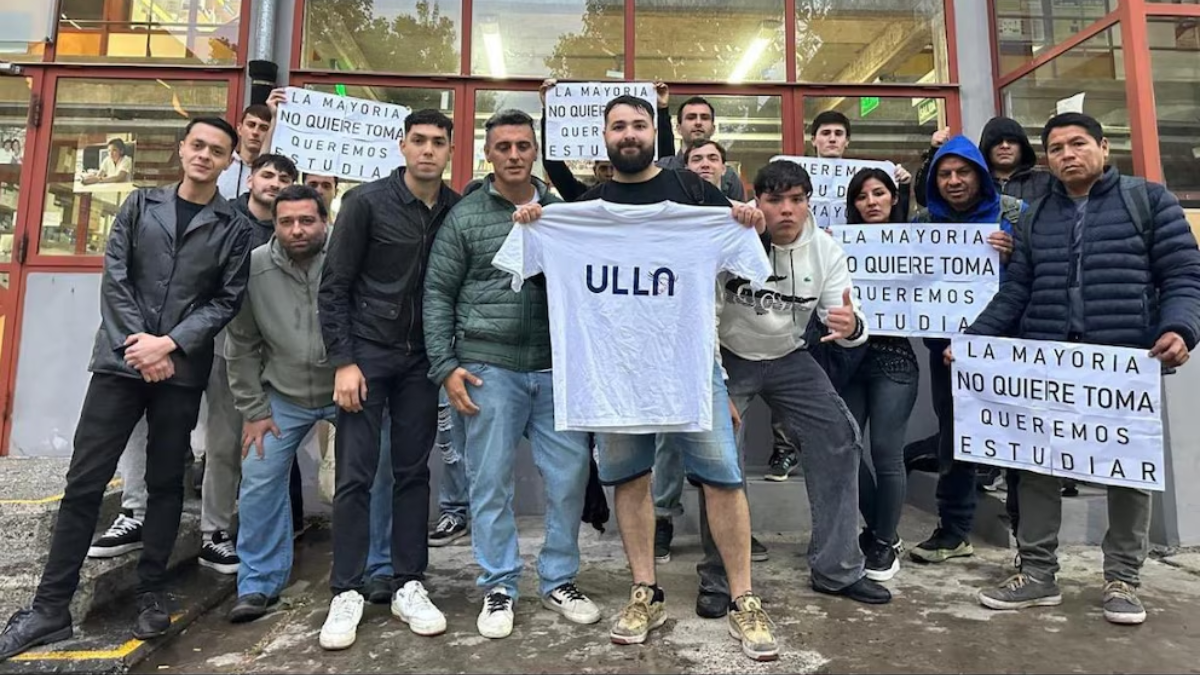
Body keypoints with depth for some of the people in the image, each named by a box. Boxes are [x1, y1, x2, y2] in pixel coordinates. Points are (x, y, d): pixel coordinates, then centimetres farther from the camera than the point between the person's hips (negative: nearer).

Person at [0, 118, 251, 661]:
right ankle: (50, 608, 13)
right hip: (121, 360, 1)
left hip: (182, 370, -1)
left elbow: (226, 300, -2)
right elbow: (114, 278, 3)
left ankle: (151, 595, 20)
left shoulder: (234, 228, 4)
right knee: (84, 481, 2)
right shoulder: (141, 204, 10)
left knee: (165, 483, 7)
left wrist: (170, 344, -13)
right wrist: (138, 343, -9)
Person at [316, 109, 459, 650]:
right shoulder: (366, 202, -5)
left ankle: (409, 586, 17)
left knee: (413, 472, 7)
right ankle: (347, 592, 13)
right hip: (366, 353, -2)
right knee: (355, 475, 1)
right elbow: (334, 287, -6)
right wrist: (343, 361, -11)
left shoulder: (457, 210, 3)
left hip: (420, 359, 3)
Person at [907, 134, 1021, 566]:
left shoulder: (1015, 213, -1)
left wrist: (1013, 255, -24)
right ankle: (953, 531, 23)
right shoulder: (924, 220, 4)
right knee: (952, 436, 10)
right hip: (948, 345, 2)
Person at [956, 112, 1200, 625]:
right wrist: (972, 339, -4)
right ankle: (1038, 573, 14)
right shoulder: (1035, 217, 13)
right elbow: (1014, 293, 9)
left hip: (1126, 363, -2)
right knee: (1036, 464, 3)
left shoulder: (1148, 201, 5)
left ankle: (1122, 579, 23)